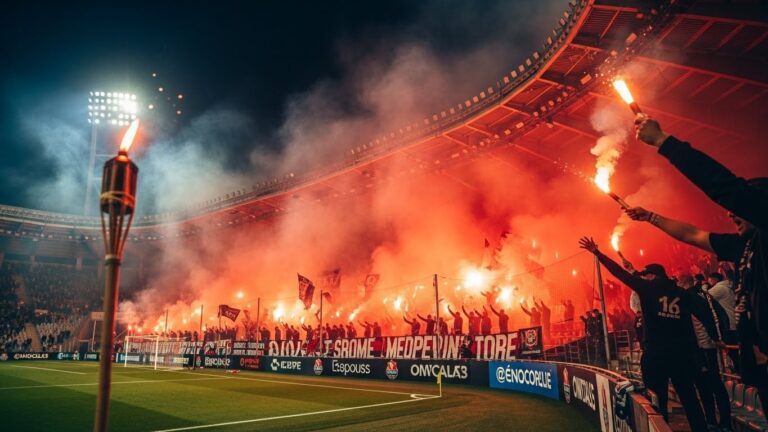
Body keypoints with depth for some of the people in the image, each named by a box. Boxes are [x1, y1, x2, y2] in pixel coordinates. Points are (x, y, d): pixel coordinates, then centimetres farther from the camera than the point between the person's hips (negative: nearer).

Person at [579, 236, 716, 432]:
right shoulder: (682, 293, 9)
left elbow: (620, 273, -1)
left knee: (658, 400, 5)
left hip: (656, 353, -4)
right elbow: (705, 315, 3)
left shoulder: (648, 288, -1)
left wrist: (597, 253, 2)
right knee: (689, 398, 13)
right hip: (682, 353, 4)